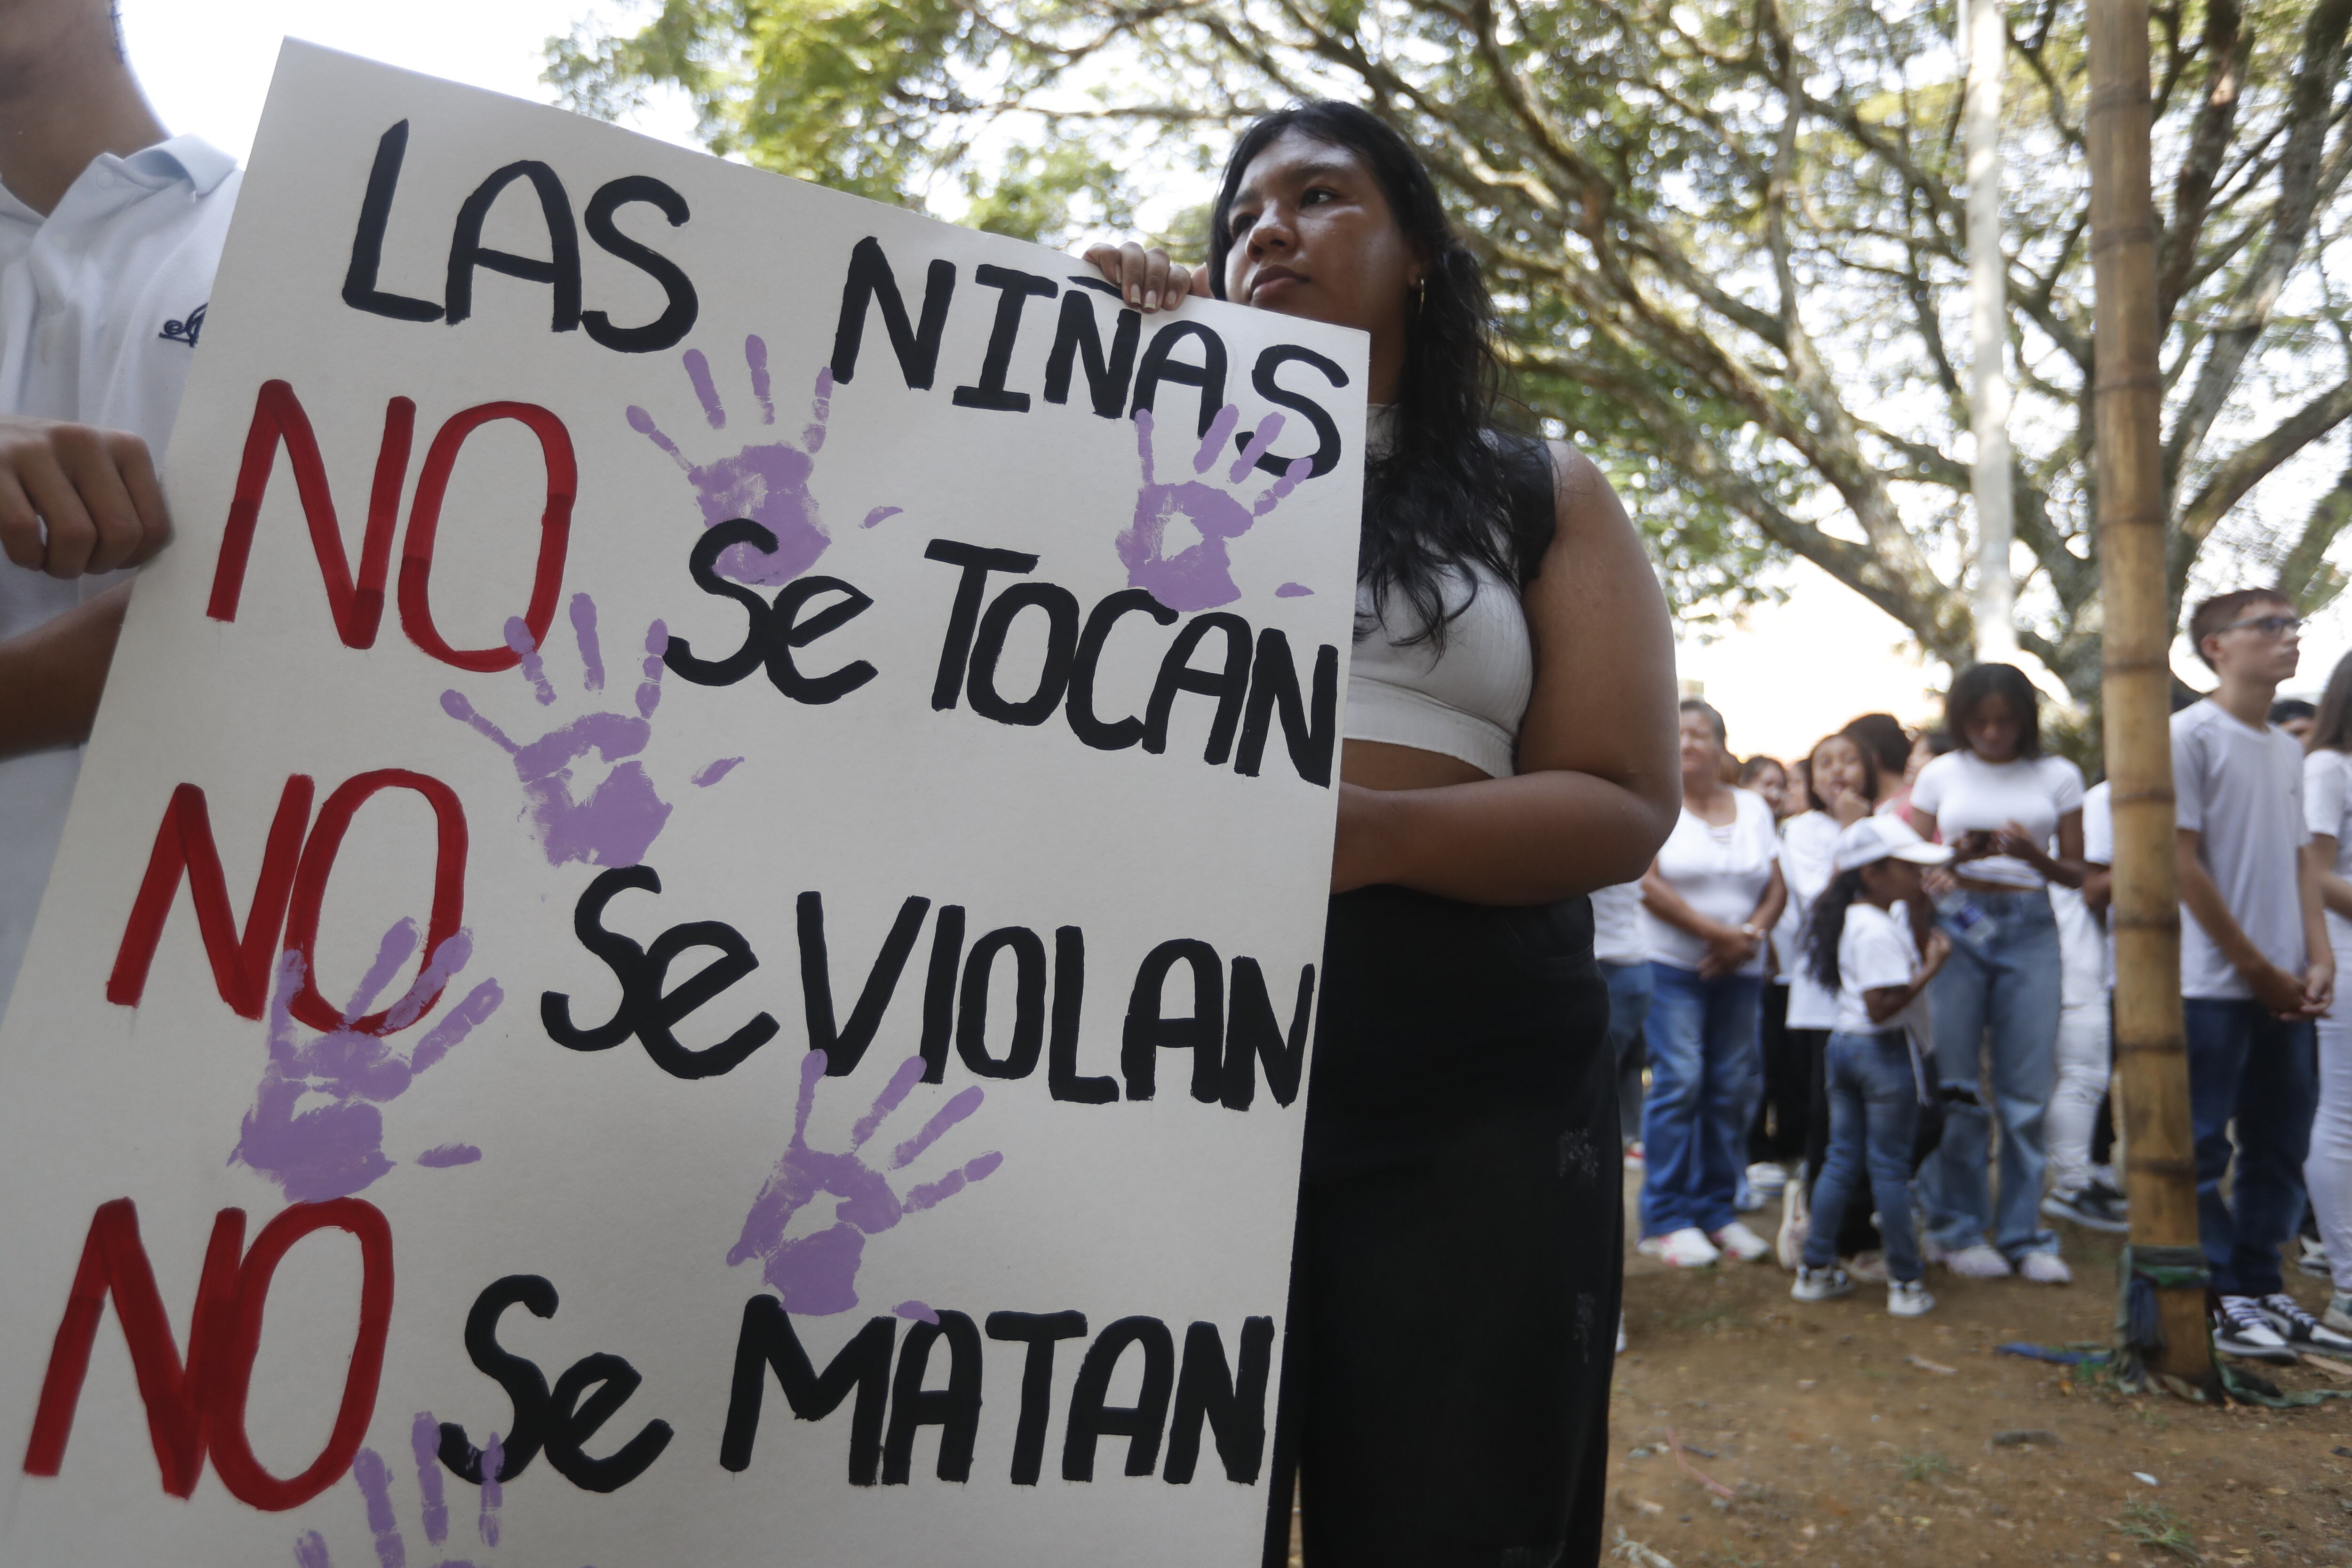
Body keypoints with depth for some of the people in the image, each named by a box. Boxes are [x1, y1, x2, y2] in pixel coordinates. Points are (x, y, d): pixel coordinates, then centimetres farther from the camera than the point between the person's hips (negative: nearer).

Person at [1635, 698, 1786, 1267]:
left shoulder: (1754, 807, 14)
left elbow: (1776, 887, 9)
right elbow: (1647, 885, -11)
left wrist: (1750, 934, -9)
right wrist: (1717, 932, -13)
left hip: (1740, 971, 4)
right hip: (1672, 965, -4)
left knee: (1733, 1087, 4)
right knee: (1678, 1082, -9)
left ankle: (1719, 1210, 15)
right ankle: (1667, 1219, 0)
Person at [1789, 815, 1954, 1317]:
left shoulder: (1857, 916, 9)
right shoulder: (1878, 932, -21)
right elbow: (1882, 1007, -26)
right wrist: (1931, 967, -22)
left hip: (1843, 1044, 9)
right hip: (1885, 1051, -9)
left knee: (1842, 1161, 14)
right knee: (1890, 1167, 1)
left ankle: (1815, 1269, 19)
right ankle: (1906, 1282, 12)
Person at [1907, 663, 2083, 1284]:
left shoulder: (2057, 776, 8)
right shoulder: (1940, 775, 8)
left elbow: (2076, 873, 7)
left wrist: (2034, 855, -14)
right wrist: (1958, 856, -13)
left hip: (2030, 929, 1)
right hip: (1956, 924, 0)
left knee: (2027, 1088, 1)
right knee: (1955, 1085, 0)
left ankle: (2022, 1233, 14)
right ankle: (1957, 1230, 12)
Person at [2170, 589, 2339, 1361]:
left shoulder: (2287, 748, 14)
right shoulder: (2189, 734, -9)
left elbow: (2300, 861, 15)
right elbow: (2182, 862, -12)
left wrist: (2318, 958, 1)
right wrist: (2257, 966, -10)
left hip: (2284, 991, 8)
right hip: (2213, 985, -7)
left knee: (2280, 1145, 13)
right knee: (2201, 1150, 0)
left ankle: (2259, 1285, 26)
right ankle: (2218, 1299, 10)